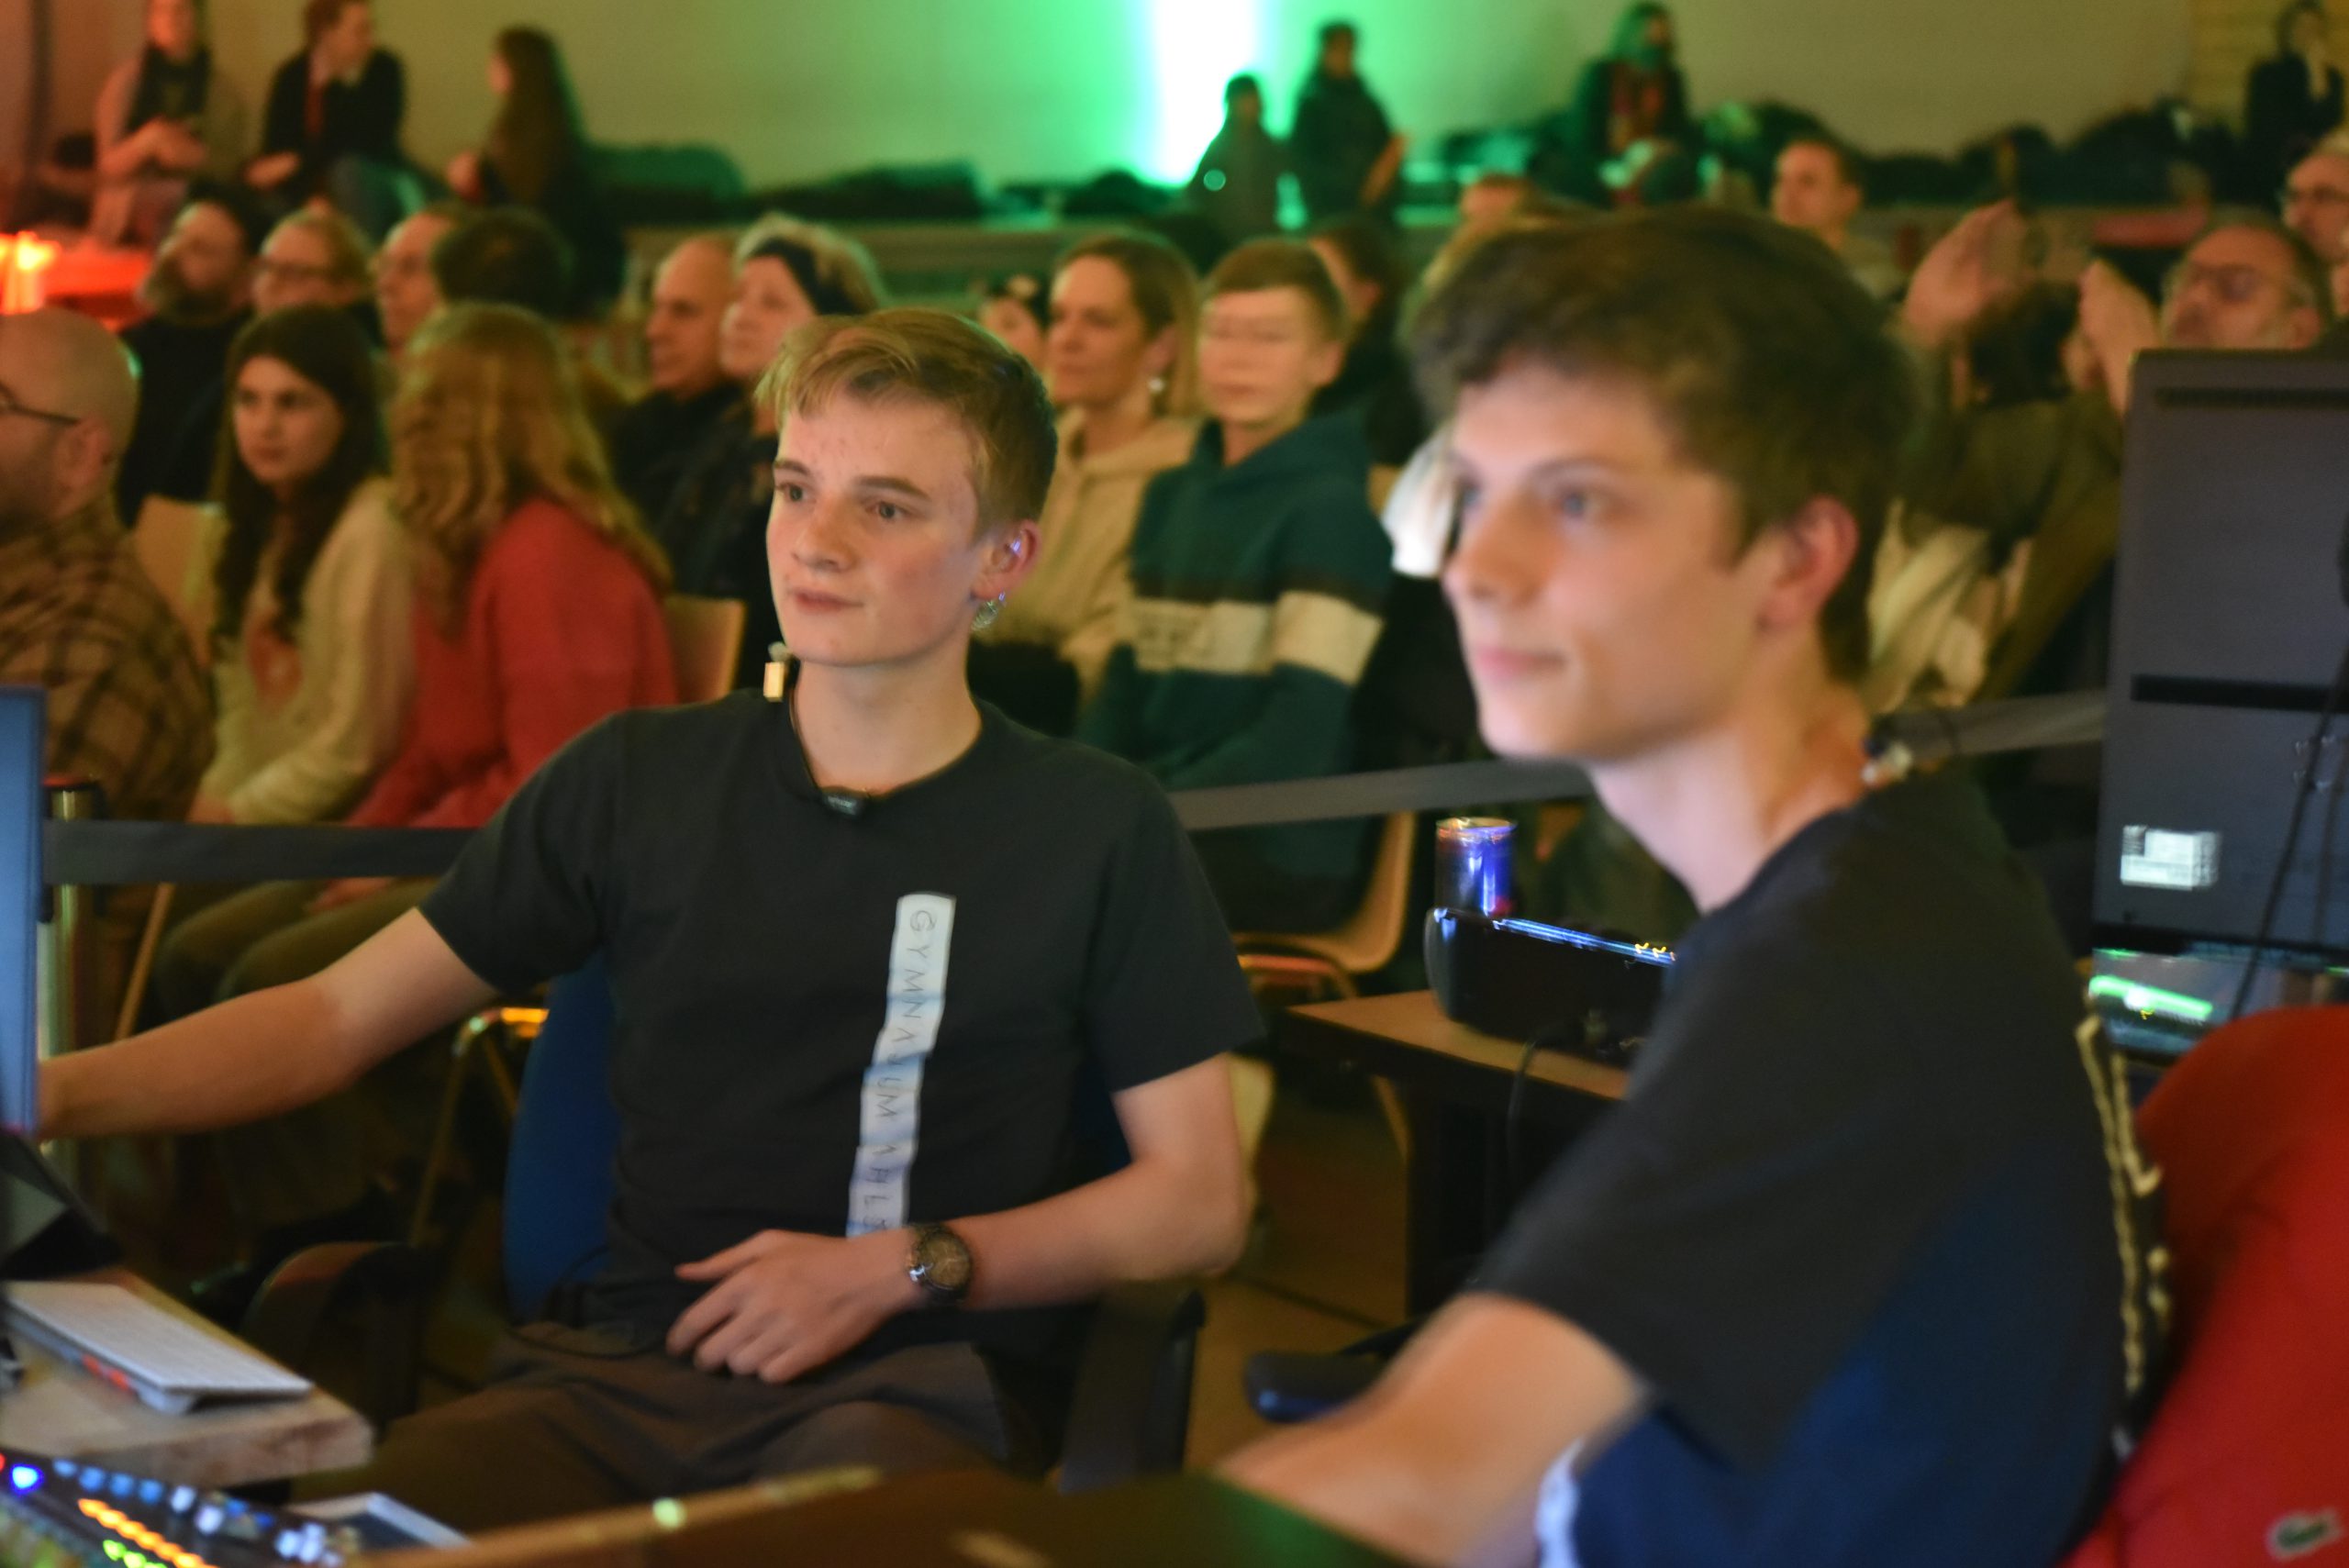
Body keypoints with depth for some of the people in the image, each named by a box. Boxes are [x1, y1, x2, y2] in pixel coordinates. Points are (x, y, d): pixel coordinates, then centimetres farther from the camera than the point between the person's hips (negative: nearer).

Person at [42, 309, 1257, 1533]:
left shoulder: (1096, 830, 7)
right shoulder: (638, 780, 12)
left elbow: (1199, 1202, 7)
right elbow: (335, 1018, 10)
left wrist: (902, 1268, -5)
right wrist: (61, 1091, -6)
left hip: (911, 1395, -1)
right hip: (622, 1373, 1)